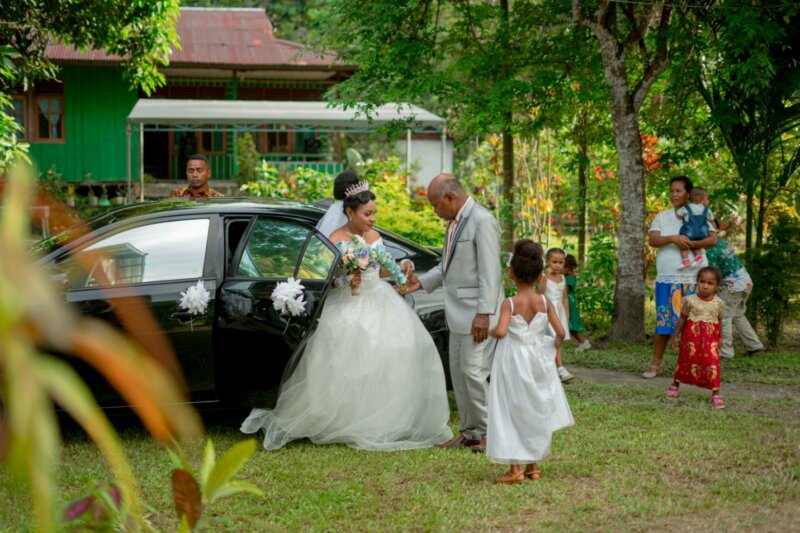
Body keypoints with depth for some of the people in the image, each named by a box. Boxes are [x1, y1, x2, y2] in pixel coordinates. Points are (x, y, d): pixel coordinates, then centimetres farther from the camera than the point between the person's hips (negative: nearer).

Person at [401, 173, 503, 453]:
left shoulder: (482, 221, -15)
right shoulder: (454, 222, 13)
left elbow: (490, 272, -19)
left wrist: (484, 313, -23)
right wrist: (422, 282, 12)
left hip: (477, 312, -10)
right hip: (458, 312, 10)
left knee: (474, 371, -9)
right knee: (458, 372, 12)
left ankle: (489, 432, 3)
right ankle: (469, 431, 20)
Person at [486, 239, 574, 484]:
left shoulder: (509, 303, -13)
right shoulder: (544, 302, -4)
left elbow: (501, 331, -27)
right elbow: (560, 332, -8)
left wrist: (492, 331, -5)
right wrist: (555, 345, 12)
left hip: (513, 362, -4)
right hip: (538, 361, 4)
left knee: (512, 412, 3)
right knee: (535, 412, 16)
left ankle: (515, 468, 0)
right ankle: (533, 465, 24)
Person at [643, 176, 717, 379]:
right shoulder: (662, 216, 11)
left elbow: (713, 239, -9)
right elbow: (653, 240, -3)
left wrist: (690, 244, -19)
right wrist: (673, 239, -19)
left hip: (690, 278, -2)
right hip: (665, 277, 2)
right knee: (663, 320, 3)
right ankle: (656, 362, 14)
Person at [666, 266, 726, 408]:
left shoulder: (719, 303, -1)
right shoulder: (689, 300, -6)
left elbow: (719, 321, 10)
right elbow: (682, 318, 2)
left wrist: (720, 338, 15)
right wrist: (676, 335, 5)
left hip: (710, 338, 0)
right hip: (691, 336, 0)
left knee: (712, 363, -9)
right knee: (686, 360, 11)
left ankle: (715, 393, -3)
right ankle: (675, 385, 33)